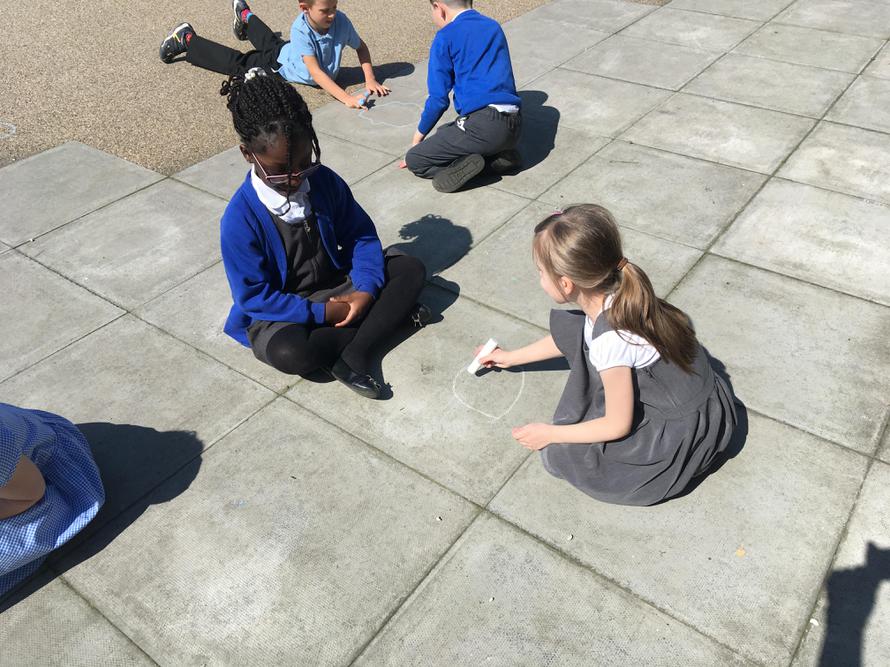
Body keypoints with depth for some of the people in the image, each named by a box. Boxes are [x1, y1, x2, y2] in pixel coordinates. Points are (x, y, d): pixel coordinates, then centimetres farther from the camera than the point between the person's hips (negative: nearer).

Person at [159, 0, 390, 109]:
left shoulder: (340, 21, -34)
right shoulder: (300, 29, -44)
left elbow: (362, 47, -17)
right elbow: (315, 71, -52)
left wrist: (370, 80, -33)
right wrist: (347, 98, -65)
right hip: (279, 64, -5)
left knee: (270, 43, 33)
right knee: (237, 62, 9)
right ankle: (187, 39, 31)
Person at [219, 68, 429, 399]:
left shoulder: (325, 182, -9)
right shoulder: (240, 219, -21)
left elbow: (361, 235, 0)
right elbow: (253, 295, -19)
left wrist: (366, 288, -17)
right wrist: (322, 314, -23)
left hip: (337, 286, 5)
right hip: (281, 310, -5)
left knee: (412, 269, -9)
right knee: (289, 353, -37)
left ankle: (352, 356, -20)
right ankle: (391, 314, -16)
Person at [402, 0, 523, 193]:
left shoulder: (445, 38, 0)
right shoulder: (494, 27, 20)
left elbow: (439, 99, -2)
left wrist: (420, 134, 14)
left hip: (483, 125, -7)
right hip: (514, 126, 7)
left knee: (413, 160, 7)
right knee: (446, 133, 34)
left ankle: (462, 165, -17)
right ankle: (499, 155, 8)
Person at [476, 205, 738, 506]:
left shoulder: (611, 340, -35)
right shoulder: (607, 293, -11)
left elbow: (618, 426, -21)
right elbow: (569, 341, 12)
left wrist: (550, 434, -8)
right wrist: (512, 357, 23)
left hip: (686, 428, -7)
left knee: (560, 456, -12)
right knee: (565, 325, 1)